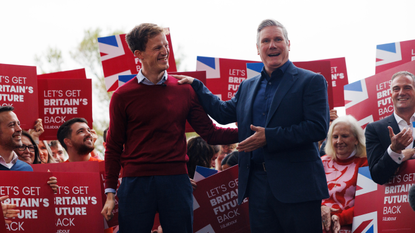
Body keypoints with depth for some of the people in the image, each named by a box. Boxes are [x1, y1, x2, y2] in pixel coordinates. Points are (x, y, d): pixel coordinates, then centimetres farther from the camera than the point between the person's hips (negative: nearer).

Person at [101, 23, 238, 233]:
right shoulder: (122, 96, 2)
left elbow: (210, 133, 6)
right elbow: (113, 148, 5)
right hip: (136, 182, -2)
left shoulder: (184, 91, 8)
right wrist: (110, 193, -1)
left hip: (176, 182, 2)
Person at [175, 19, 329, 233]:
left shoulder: (311, 82, -2)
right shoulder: (247, 87, 18)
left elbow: (318, 127, -12)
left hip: (296, 187, -5)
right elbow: (223, 113, 29)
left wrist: (269, 137, -17)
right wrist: (195, 86, 23)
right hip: (257, 186, 6)